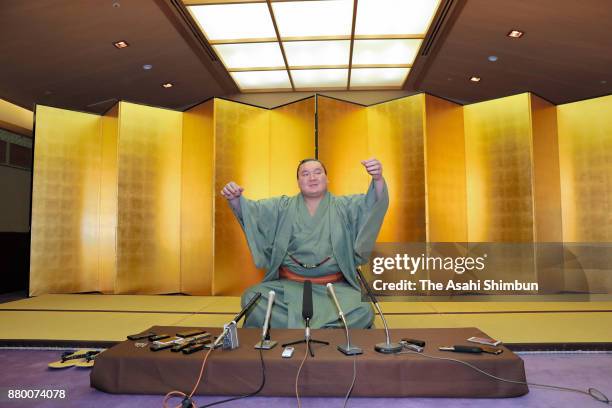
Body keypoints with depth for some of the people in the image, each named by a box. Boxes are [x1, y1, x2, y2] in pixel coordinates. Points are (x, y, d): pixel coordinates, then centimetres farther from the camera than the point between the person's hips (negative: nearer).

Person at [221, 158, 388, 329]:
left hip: (334, 287, -1)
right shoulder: (283, 207, 14)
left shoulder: (344, 206, 10)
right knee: (251, 298, -22)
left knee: (363, 311, -27)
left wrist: (378, 179, -27)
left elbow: (373, 204, -6)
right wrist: (235, 199, -19)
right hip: (288, 285, 2)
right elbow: (251, 211, 3)